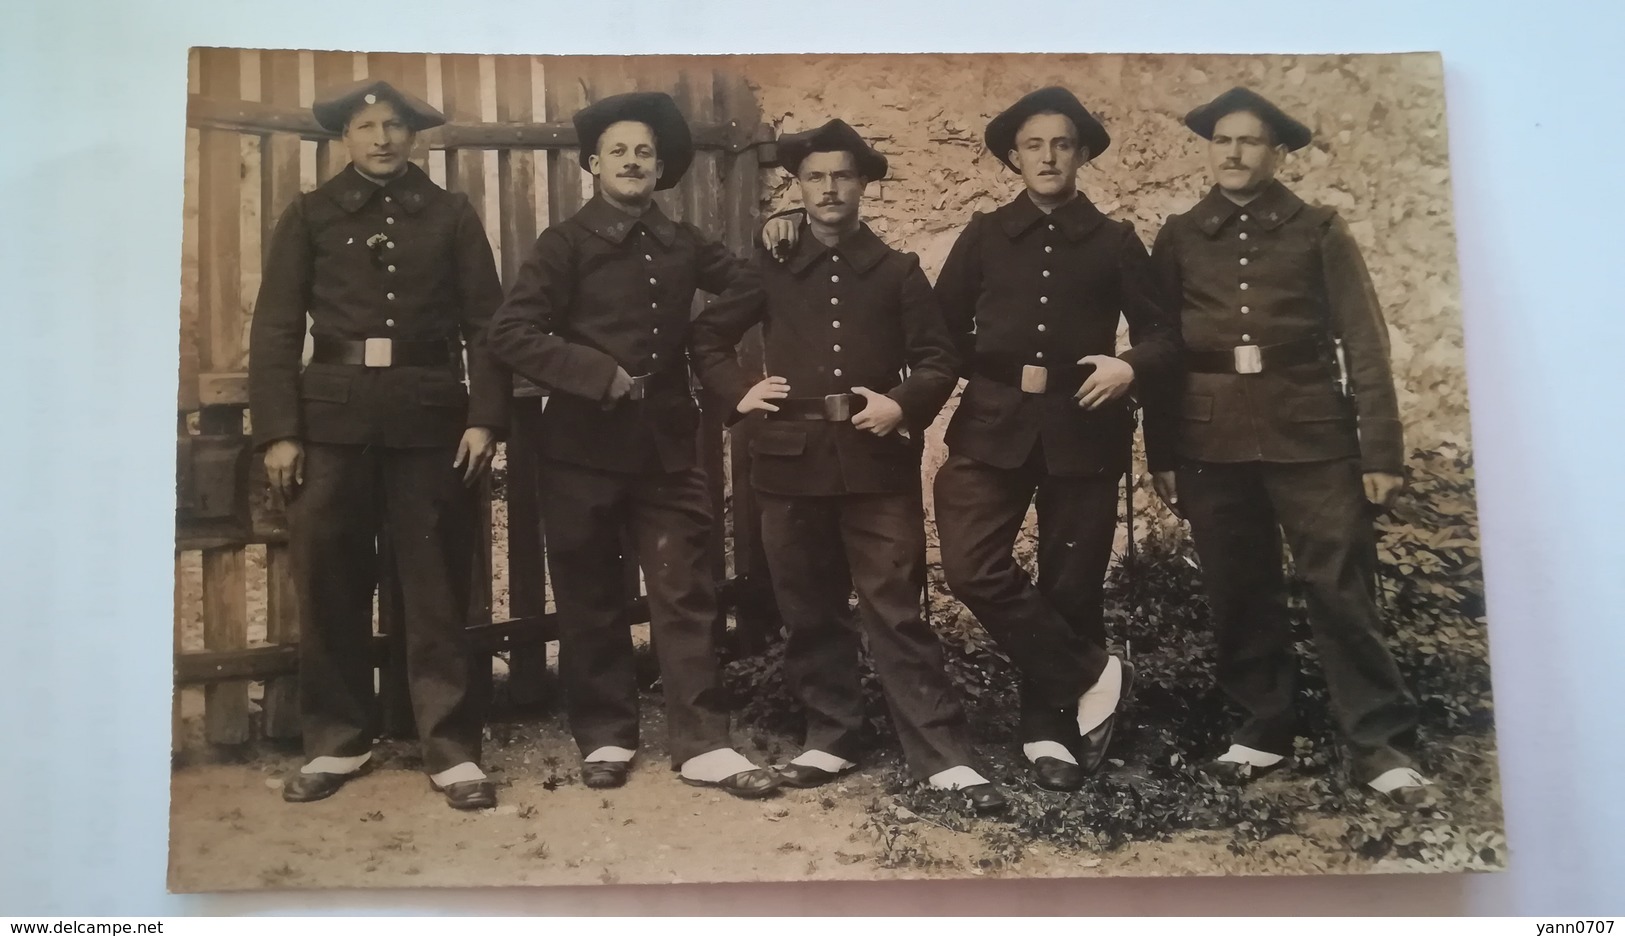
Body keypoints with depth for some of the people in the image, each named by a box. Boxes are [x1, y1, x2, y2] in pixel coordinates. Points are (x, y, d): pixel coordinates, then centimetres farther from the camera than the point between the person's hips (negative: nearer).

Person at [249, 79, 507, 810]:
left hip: (429, 418, -1)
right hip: (333, 419, 1)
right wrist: (277, 430, -5)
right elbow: (276, 329, 4)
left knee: (437, 588, 2)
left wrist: (484, 417, -6)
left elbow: (486, 323, 5)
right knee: (328, 586, 6)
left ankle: (453, 750, 9)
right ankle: (335, 742, 21)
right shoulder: (310, 216, 10)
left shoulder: (451, 215, 10)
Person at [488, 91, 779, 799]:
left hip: (666, 443, 3)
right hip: (584, 445, -2)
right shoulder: (566, 243, -2)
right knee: (591, 598, 7)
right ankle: (604, 736, 21)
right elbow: (511, 333, -12)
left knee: (685, 594, 1)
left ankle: (702, 745, 6)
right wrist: (599, 374, -17)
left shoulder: (682, 244, 10)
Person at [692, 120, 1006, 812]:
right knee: (809, 613, 9)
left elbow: (938, 360, 7)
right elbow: (707, 337, 18)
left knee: (897, 612, -4)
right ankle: (830, 739, 23)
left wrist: (904, 404, -12)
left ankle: (944, 757, 1)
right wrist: (738, 392, 2)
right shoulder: (771, 269, 10)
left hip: (878, 464, -2)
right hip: (792, 463, 2)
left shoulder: (897, 272, 7)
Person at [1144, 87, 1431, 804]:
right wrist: (1161, 454, 5)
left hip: (1310, 436, -2)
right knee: (1239, 594, 7)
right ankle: (1264, 728, 21)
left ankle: (1379, 742, 9)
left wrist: (1381, 451, -4)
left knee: (1341, 591, -2)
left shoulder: (1319, 231, 5)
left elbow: (1363, 344, 2)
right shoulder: (1179, 237, 10)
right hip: (1212, 442, 2)